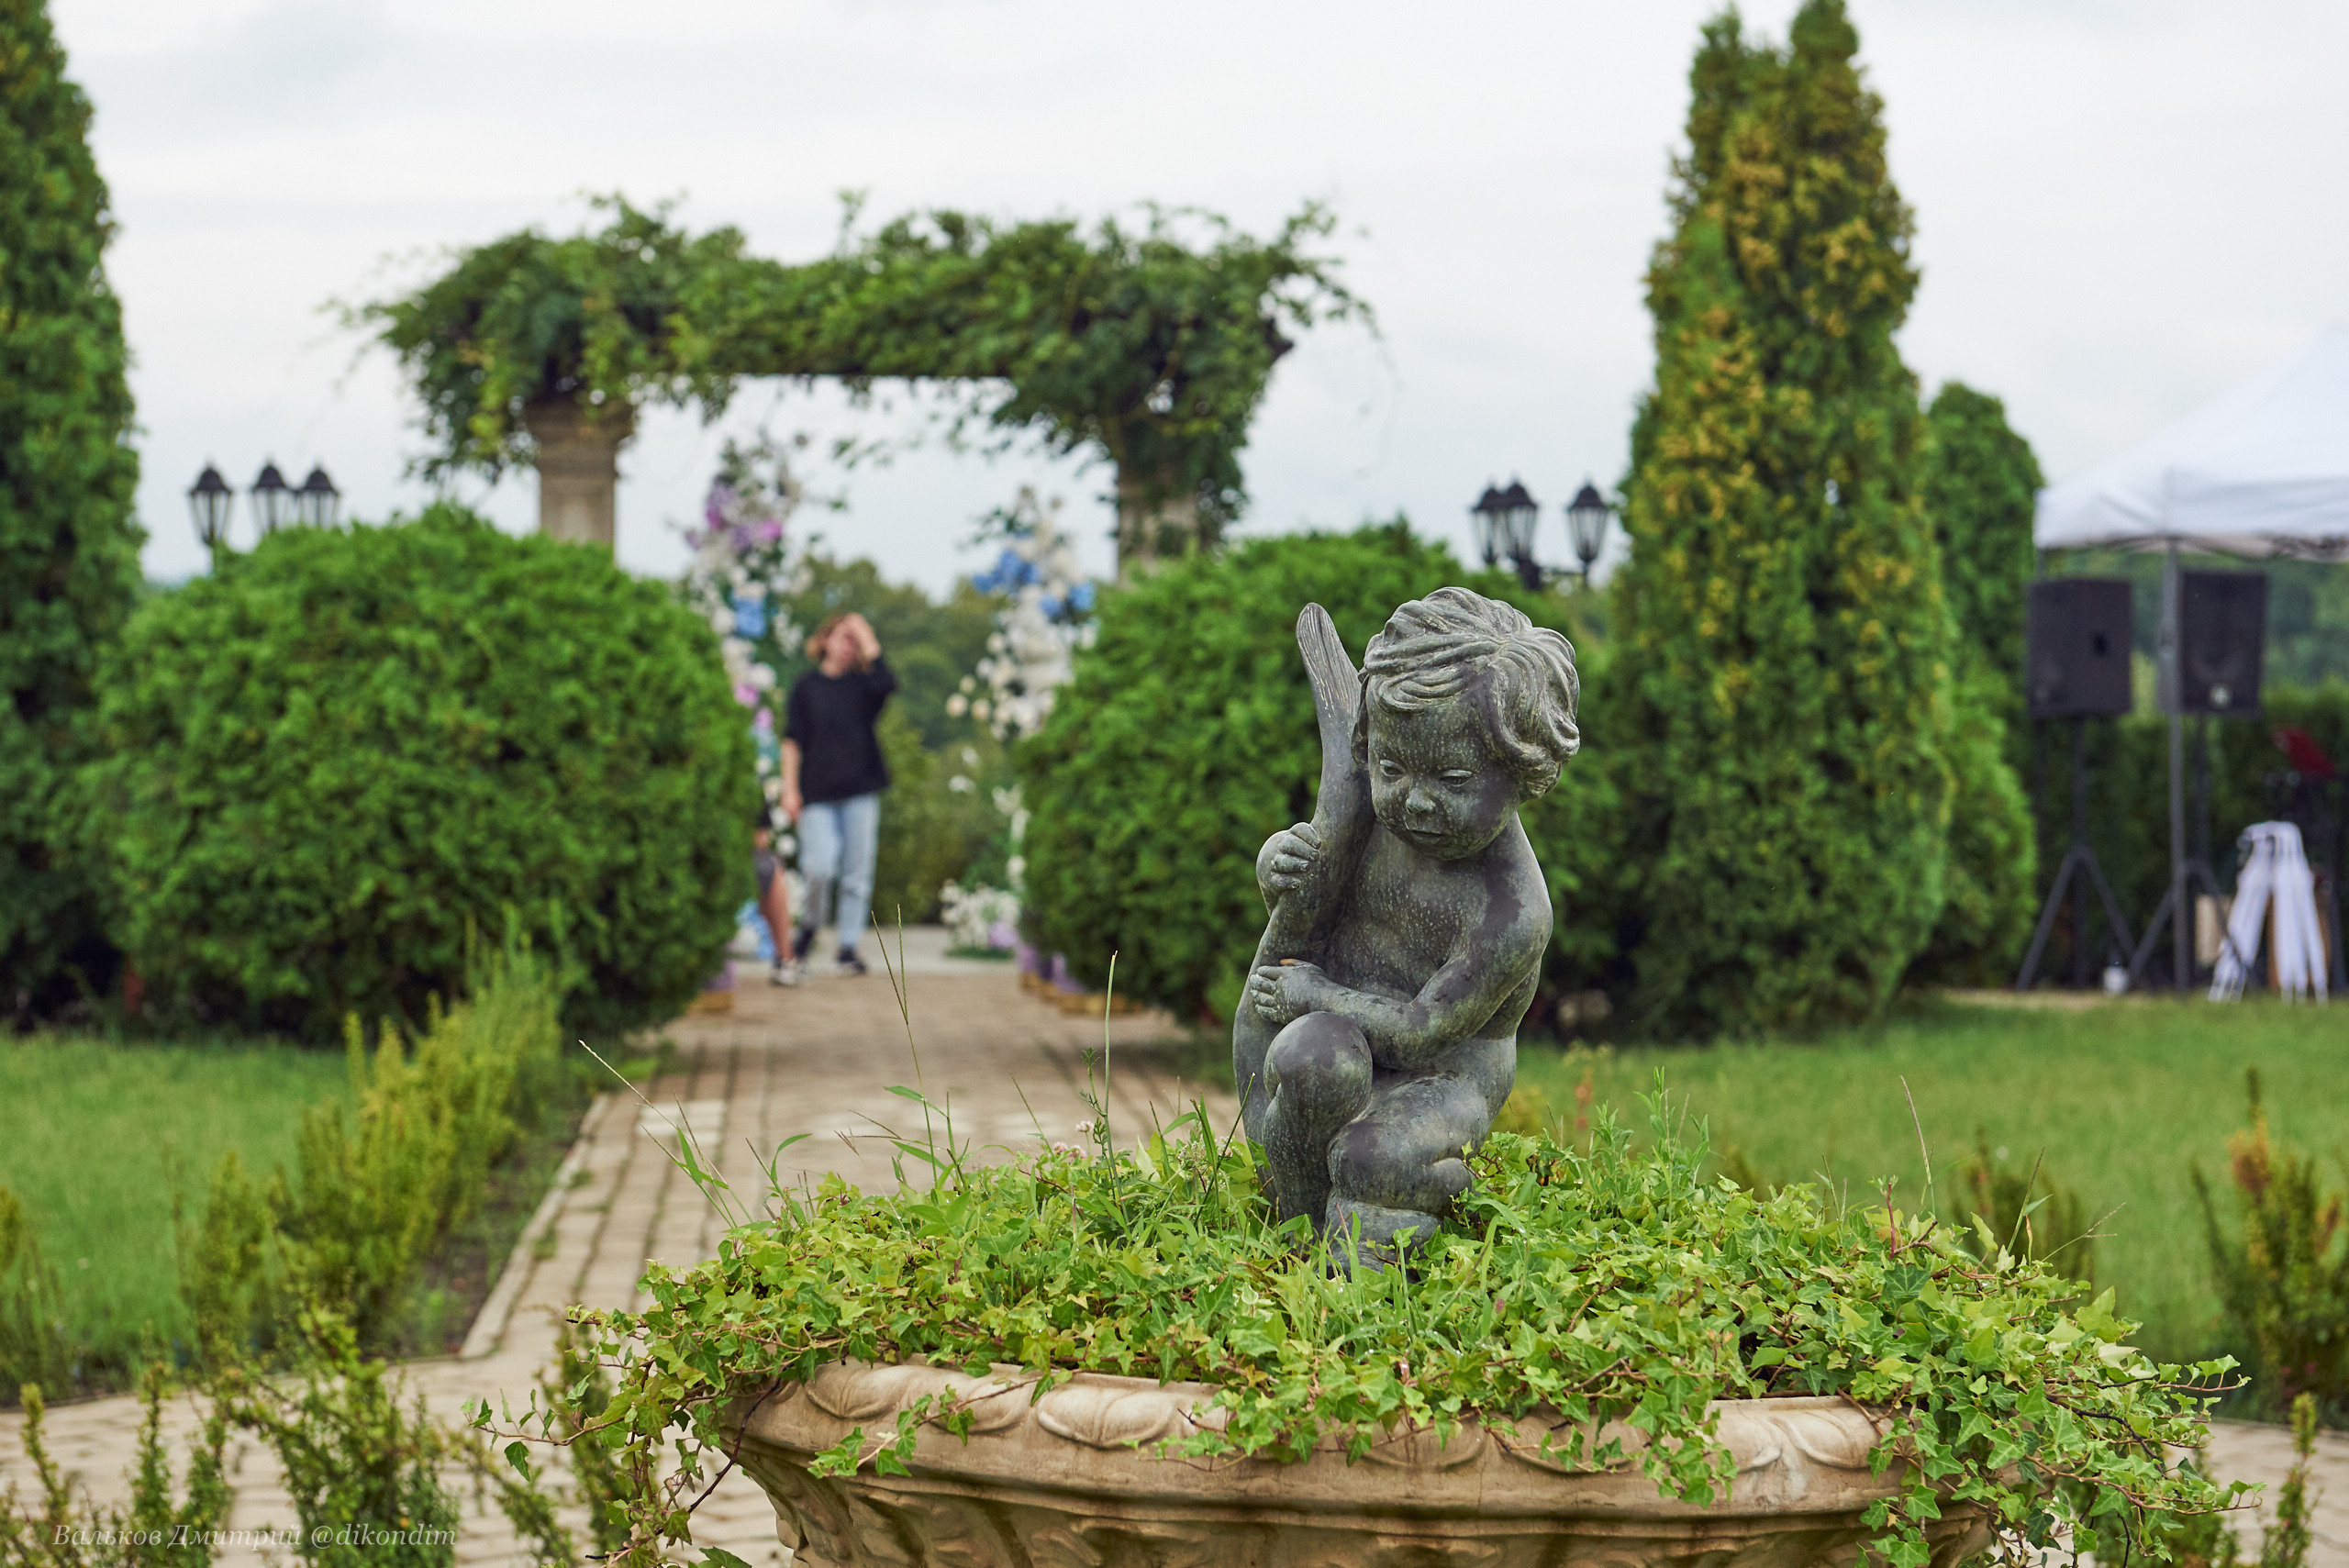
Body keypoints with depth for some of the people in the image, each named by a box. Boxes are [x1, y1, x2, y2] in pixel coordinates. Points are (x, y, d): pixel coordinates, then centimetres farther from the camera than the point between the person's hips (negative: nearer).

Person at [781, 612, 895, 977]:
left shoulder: (862, 684, 10)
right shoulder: (806, 687, 8)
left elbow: (886, 683, -14)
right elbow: (792, 740, 6)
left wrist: (867, 638, -6)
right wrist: (790, 788, -3)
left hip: (860, 791, 1)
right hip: (818, 792, -1)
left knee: (857, 871, 1)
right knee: (819, 868, -14)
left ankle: (848, 946, 10)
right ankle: (809, 926, 12)